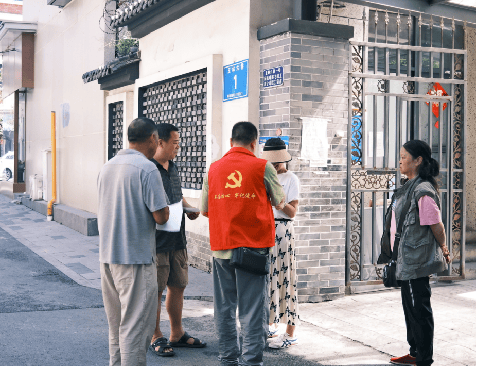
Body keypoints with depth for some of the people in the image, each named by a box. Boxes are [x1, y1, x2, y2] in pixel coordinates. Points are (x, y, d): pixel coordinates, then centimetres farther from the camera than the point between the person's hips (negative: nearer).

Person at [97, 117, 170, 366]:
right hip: (135, 257, -8)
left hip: (107, 256, 8)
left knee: (116, 324, 17)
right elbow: (161, 216, -17)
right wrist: (166, 208, 5)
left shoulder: (107, 167, 10)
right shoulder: (147, 169, -14)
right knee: (135, 326, -1)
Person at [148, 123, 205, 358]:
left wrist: (189, 209, 8)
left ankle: (177, 334, 28)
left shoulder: (173, 168, 14)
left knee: (178, 286, 15)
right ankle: (156, 338, 16)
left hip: (177, 239, 9)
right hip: (157, 240, -8)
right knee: (155, 290, 2)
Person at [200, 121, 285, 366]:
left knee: (224, 307, 12)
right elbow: (279, 202, 8)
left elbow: (204, 210, 10)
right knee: (253, 309, 2)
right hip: (253, 245, -3)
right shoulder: (262, 167, -4)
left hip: (221, 248, 3)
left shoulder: (214, 168, 5)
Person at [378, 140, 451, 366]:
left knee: (419, 309, 0)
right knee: (410, 307, 18)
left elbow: (436, 225, -17)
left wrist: (443, 249, -3)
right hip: (407, 260, 10)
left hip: (417, 261, -10)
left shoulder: (423, 191, -19)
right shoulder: (409, 187, 13)